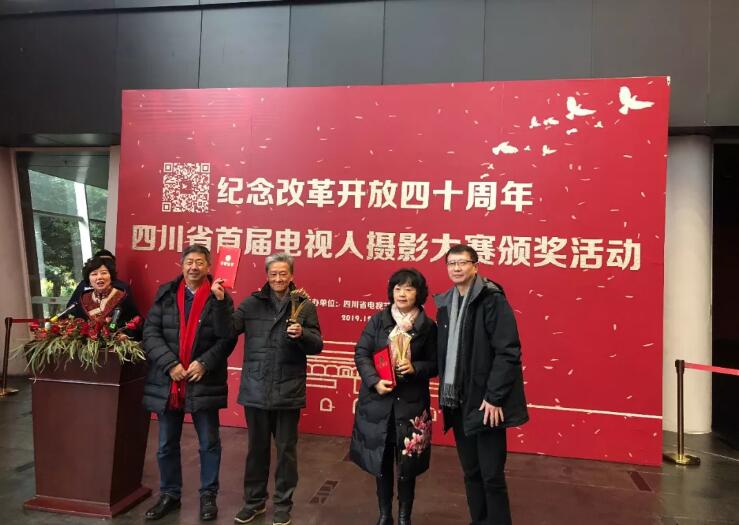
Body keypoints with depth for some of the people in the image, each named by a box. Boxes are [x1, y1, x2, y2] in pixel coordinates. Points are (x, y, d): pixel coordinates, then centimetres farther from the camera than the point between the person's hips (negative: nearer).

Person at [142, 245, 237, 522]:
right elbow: (151, 333, -1)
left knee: (209, 444, 9)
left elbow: (228, 337, -6)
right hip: (167, 382, 3)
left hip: (205, 382, -2)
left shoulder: (220, 296, -3)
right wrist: (170, 364, -13)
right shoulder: (165, 293, 4)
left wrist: (204, 363, -17)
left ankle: (208, 495, 27)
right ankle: (169, 495, 35)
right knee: (166, 445, 16)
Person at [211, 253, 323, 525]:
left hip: (288, 390, -1)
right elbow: (228, 330, -6)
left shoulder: (305, 305, -2)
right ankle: (254, 500, 35)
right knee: (256, 447, 16)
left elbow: (317, 345, -3)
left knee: (286, 449, 11)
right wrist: (222, 301, -19)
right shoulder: (252, 302, 2)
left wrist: (301, 334, -24)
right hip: (256, 389, 1)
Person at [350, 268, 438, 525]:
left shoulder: (428, 326, -1)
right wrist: (374, 381, -16)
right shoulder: (378, 320, 1)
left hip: (411, 404, -1)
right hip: (378, 402, 1)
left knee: (408, 464, 5)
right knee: (381, 461, 12)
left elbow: (435, 364, 4)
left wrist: (414, 368, -16)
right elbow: (361, 353, -2)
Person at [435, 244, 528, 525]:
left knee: (492, 476, 2)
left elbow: (508, 352, -16)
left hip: (484, 402, -6)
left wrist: (494, 397, -18)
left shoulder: (492, 300, -11)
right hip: (457, 402, 6)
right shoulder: (445, 304, 9)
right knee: (470, 473, 16)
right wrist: (444, 393, 7)